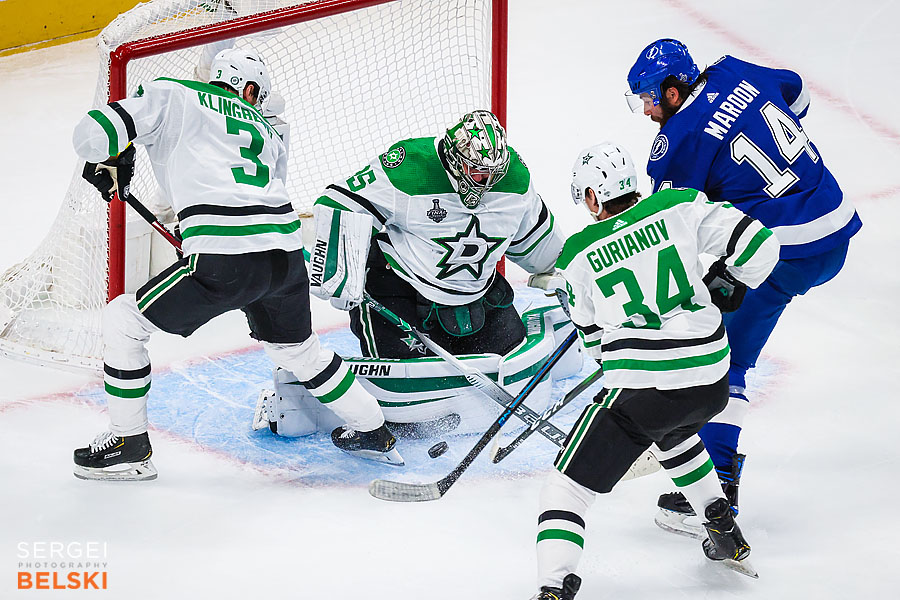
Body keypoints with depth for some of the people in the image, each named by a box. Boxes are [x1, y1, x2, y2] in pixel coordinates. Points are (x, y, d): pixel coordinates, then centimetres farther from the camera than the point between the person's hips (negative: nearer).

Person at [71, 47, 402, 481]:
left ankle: (129, 445, 19)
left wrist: (108, 163, 24)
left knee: (122, 323, 13)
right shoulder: (266, 132, 28)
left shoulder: (171, 96, 12)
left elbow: (93, 134, 2)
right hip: (286, 250, 6)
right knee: (297, 348, 32)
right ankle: (373, 432, 43)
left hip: (226, 259, -6)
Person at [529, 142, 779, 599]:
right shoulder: (682, 207, 1)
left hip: (639, 391, -4)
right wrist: (724, 287, 16)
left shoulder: (580, 256, 2)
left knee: (568, 485, 3)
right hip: (711, 382, 4)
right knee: (672, 433, 38)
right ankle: (725, 533, 41)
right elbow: (758, 246, -2)